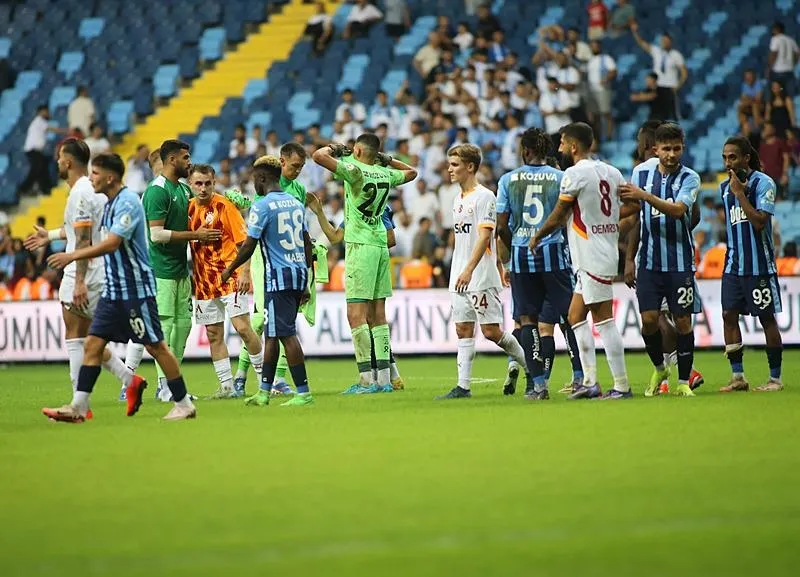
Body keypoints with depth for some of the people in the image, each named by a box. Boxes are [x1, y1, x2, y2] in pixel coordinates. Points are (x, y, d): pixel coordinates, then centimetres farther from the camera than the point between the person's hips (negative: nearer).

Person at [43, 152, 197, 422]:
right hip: (113, 289, 9)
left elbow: (112, 243, -25)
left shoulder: (128, 202, -16)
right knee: (93, 343, 3)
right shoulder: (110, 204, 13)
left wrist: (72, 256, -24)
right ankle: (78, 407, 2)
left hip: (136, 288, -9)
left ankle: (184, 404, 6)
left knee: (155, 346, -3)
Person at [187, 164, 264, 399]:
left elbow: (243, 242, -8)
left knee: (242, 327, -10)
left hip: (231, 278, -5)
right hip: (204, 281, 5)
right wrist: (191, 275, 11)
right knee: (214, 334, 6)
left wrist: (245, 272, -16)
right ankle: (227, 386, 12)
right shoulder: (189, 208, 7)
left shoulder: (224, 206, -7)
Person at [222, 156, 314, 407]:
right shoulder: (296, 203, 13)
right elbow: (307, 243, 16)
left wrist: (230, 270, 6)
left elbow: (249, 246, -10)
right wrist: (305, 283, 21)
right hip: (299, 273, 8)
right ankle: (264, 391, 18)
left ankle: (304, 392, -10)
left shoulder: (262, 206, -10)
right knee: (272, 333, 14)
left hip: (278, 276, -8)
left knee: (286, 334, -7)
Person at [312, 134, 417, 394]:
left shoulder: (355, 170, -11)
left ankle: (366, 380, -15)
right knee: (378, 314, 9)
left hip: (360, 245, -7)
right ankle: (384, 379, 8)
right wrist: (387, 160, 26)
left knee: (356, 313, -8)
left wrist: (334, 149, 2)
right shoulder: (385, 174, 9)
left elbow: (318, 156, -18)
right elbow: (411, 172, 30)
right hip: (381, 245, 7)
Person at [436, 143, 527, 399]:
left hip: (482, 277, -8)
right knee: (463, 330, 3)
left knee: (491, 331, -7)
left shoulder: (484, 196, -10)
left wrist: (469, 270, -26)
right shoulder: (459, 200, 15)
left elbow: (484, 237, -18)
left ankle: (531, 367, 11)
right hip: (459, 277, 8)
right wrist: (458, 273, 19)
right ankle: (463, 386, 2)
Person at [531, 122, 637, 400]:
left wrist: (536, 237, 10)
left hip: (592, 259, -9)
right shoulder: (610, 172, 10)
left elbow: (557, 218, -7)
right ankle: (590, 382, 12)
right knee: (576, 316, 14)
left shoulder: (575, 174, -12)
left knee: (604, 320, -6)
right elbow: (633, 205, 12)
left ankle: (621, 385, -6)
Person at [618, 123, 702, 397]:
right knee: (649, 319, -6)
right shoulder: (641, 172, 5)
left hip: (680, 261, -2)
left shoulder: (690, 178, -5)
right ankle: (659, 369, 19)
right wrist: (629, 258, 12)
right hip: (649, 259, 2)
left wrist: (644, 195, -30)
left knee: (683, 321, 0)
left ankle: (683, 381, 11)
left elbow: (678, 210, -22)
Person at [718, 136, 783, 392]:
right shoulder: (725, 186, 11)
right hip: (733, 263, 6)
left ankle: (775, 378, 8)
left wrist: (740, 193, -20)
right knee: (729, 314, -1)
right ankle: (738, 376, 4)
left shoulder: (763, 183, -10)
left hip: (759, 263, -6)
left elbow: (759, 221, -21)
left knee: (767, 318, 0)